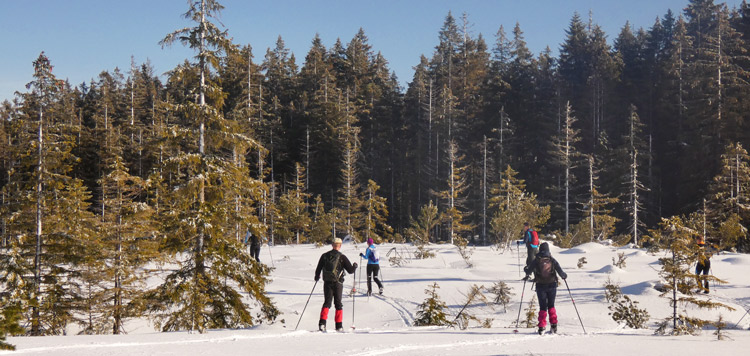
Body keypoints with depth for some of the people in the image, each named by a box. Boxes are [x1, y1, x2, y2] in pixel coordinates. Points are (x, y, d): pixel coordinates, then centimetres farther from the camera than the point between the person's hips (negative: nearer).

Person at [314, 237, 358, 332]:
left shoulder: (324, 256, 2)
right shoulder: (342, 257, -7)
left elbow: (318, 270, 9)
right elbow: (350, 270, -7)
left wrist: (317, 277, 29)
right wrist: (355, 266, 15)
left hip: (327, 283, 2)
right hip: (337, 283, -2)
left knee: (327, 302, 8)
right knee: (338, 304, 8)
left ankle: (322, 323, -10)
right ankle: (339, 326, 8)